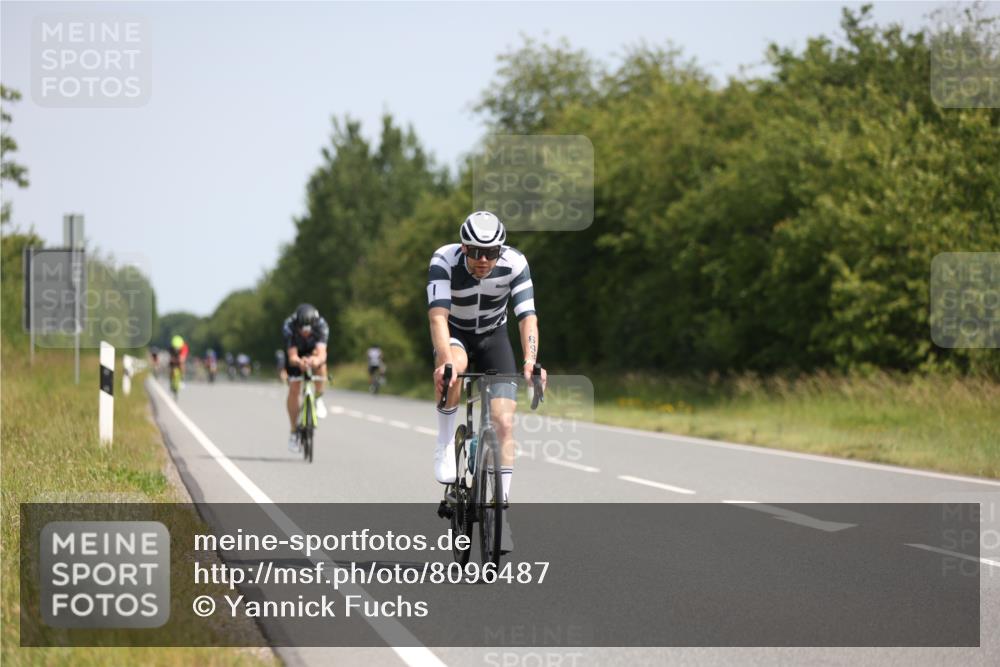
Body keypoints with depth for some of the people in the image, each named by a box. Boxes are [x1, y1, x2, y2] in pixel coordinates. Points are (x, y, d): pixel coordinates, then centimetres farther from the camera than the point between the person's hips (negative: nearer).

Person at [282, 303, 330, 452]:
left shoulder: (321, 326, -36)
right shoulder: (288, 327, -36)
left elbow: (322, 354, -47)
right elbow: (292, 357, -40)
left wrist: (317, 360, -71)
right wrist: (299, 362, -63)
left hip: (313, 351, 0)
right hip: (297, 352, 0)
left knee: (320, 364, -34)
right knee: (294, 389, -12)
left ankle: (318, 399, -8)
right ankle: (294, 432, 2)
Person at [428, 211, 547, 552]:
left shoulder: (514, 264, -24)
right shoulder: (444, 261, -28)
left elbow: (527, 316, -29)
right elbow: (438, 315, -38)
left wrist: (530, 360, -47)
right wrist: (445, 360, -55)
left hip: (493, 335, 1)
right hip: (455, 334, -1)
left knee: (504, 423, -13)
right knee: (454, 364, -39)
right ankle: (445, 442, -18)